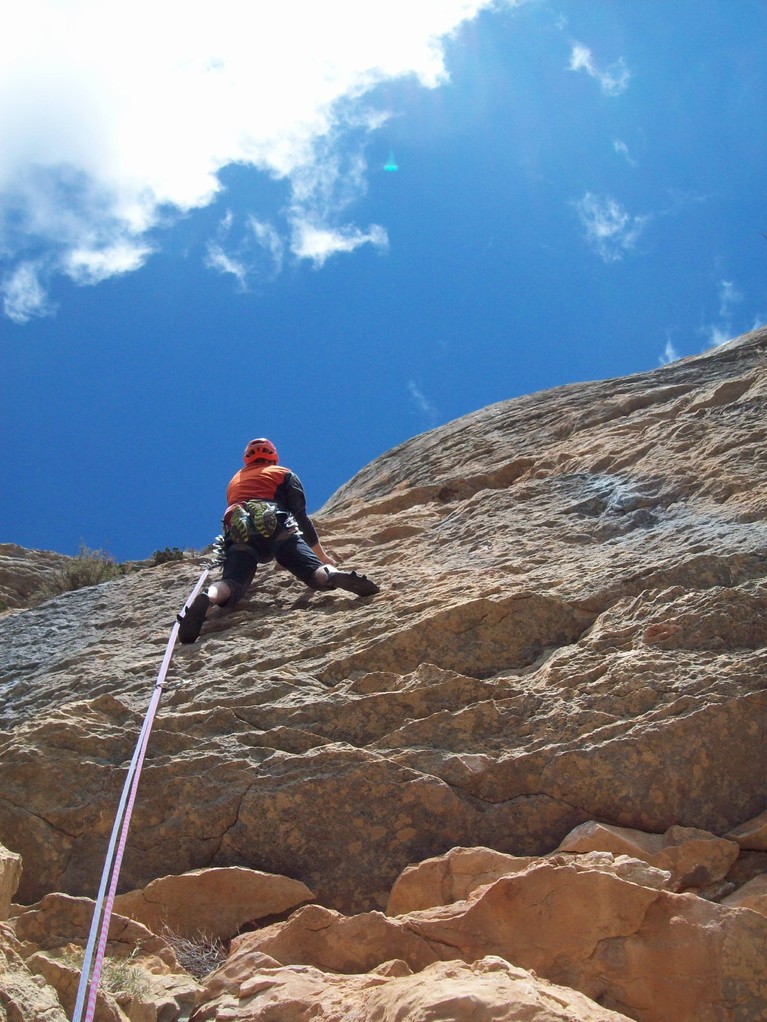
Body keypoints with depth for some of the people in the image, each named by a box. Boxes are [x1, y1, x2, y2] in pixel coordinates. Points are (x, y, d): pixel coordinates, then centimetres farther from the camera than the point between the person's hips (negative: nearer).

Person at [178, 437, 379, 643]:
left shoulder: (234, 480, 40)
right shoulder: (284, 474, 29)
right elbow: (302, 517, 19)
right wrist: (323, 556, 27)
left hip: (239, 537, 2)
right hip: (277, 531, -2)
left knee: (231, 583, -16)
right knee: (316, 571, -9)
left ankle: (207, 598, -51)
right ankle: (335, 575, -45)